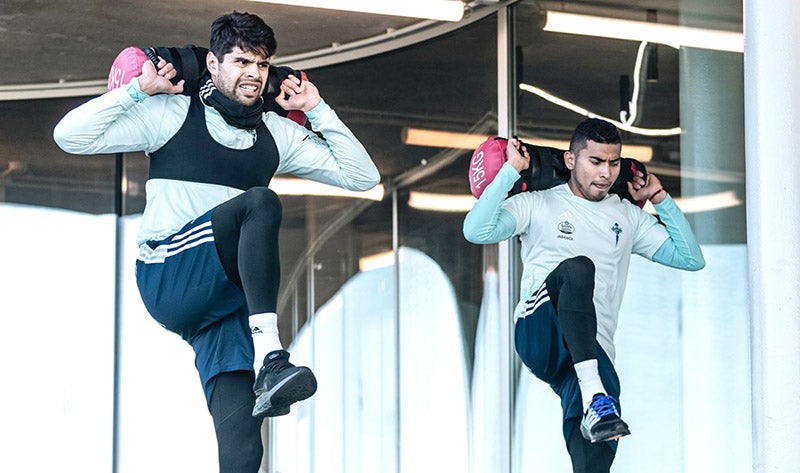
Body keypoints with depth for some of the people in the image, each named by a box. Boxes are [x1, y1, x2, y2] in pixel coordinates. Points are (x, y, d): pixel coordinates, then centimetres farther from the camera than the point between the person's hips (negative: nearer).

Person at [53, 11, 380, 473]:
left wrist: (318, 110, 10)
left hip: (227, 294, 4)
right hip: (169, 280, -4)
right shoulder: (173, 114, 5)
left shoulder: (278, 133, 16)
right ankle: (269, 359, -40)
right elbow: (71, 136, -3)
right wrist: (140, 89, -3)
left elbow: (361, 175, 15)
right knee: (260, 201, -31)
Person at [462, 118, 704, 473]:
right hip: (539, 335, -3)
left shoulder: (628, 218, 21)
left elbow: (691, 259, 21)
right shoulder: (538, 205, 11)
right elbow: (477, 231, -5)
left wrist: (662, 200, 17)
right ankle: (594, 397, -46)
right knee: (577, 267, -36)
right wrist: (511, 171, -3)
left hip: (592, 354, 3)